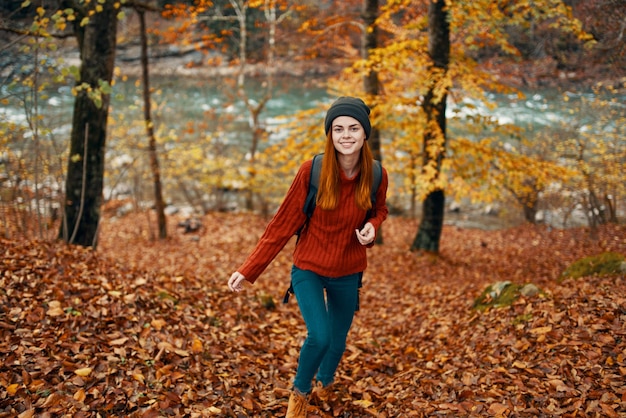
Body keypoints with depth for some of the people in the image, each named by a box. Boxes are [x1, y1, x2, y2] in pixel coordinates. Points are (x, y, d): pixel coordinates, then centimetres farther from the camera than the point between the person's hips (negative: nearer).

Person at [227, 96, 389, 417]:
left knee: (338, 340, 16)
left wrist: (372, 227, -16)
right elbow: (283, 223, -14)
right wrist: (248, 270, -15)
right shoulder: (312, 171, -20)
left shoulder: (376, 176, -12)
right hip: (308, 269, -3)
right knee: (319, 336, -19)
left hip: (347, 273, 3)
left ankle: (325, 384, 52)